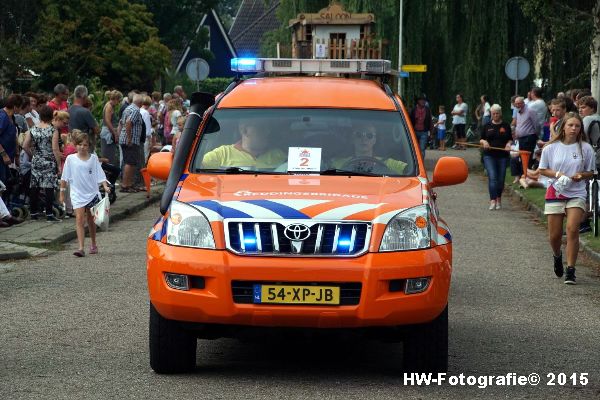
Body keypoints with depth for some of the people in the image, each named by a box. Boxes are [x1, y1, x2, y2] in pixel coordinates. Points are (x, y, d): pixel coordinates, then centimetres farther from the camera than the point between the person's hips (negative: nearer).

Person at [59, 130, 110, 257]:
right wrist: (62, 192, 7)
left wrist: (105, 186, -16)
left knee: (91, 220, 14)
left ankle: (93, 245, 31)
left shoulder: (93, 158, 0)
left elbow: (99, 175, -1)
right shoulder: (70, 159, -1)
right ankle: (81, 248, -21)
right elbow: (65, 177, 6)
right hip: (77, 194, -1)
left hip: (92, 193, 1)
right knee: (79, 219, -14)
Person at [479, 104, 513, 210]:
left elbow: (510, 139, 10)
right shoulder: (487, 126, 8)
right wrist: (484, 142, -12)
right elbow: (481, 139, 11)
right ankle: (493, 201, -19)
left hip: (503, 155, 1)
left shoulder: (506, 126, 7)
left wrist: (509, 144, -12)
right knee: (492, 177, -14)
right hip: (489, 155, -1)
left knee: (501, 179, 6)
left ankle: (499, 200, 23)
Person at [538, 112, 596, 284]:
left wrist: (581, 176, -13)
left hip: (577, 194, -1)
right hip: (555, 193, 1)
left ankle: (570, 270, -11)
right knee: (554, 235, 4)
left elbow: (590, 172, 8)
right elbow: (542, 169, 7)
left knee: (572, 230, -17)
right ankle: (557, 256, 39)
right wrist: (557, 175, -11)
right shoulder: (551, 148, 0)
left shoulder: (585, 148, 0)